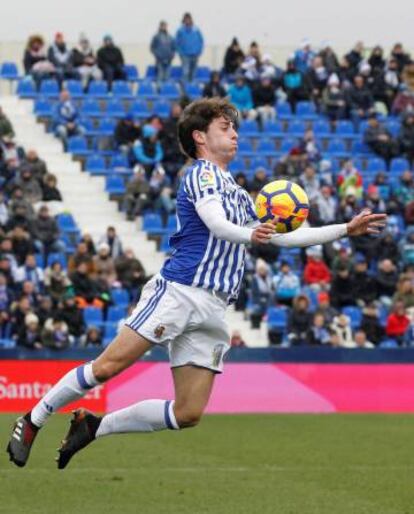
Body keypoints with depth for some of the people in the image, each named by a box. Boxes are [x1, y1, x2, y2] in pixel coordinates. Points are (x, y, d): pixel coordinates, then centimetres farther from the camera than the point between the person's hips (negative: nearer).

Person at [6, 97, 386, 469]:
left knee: (188, 414, -2)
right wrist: (251, 234, -38)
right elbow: (216, 224, -17)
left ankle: (94, 427, 13)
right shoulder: (202, 173, 1)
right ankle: (32, 421, 5)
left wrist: (347, 230, 28)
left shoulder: (237, 194, 27)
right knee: (107, 367, -13)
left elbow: (284, 236, 32)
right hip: (178, 292, -8)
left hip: (212, 311, 8)